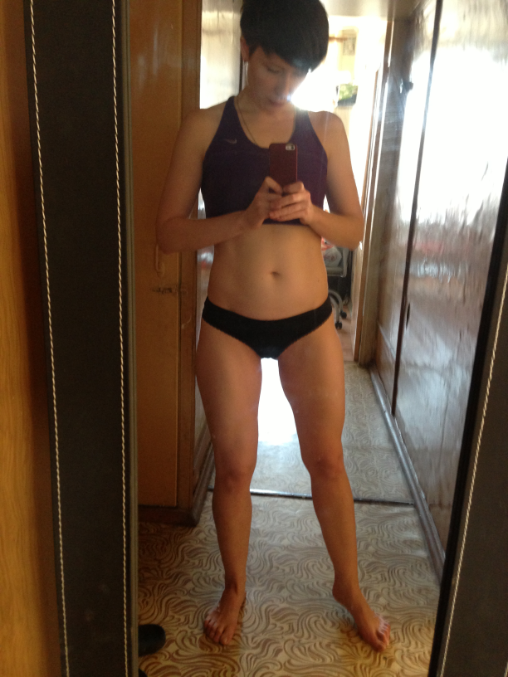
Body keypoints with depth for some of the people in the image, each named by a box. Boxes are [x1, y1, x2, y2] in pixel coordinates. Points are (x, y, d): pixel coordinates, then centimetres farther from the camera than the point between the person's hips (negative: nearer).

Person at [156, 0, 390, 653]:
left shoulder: (326, 129, 2)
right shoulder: (204, 127, -3)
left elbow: (354, 229, 5)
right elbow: (168, 231, -6)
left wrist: (309, 212, -16)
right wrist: (244, 217, -21)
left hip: (310, 322, 2)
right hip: (229, 326, -1)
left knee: (327, 460, 13)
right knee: (234, 467, 11)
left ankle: (349, 585, 38)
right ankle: (234, 587, 38)